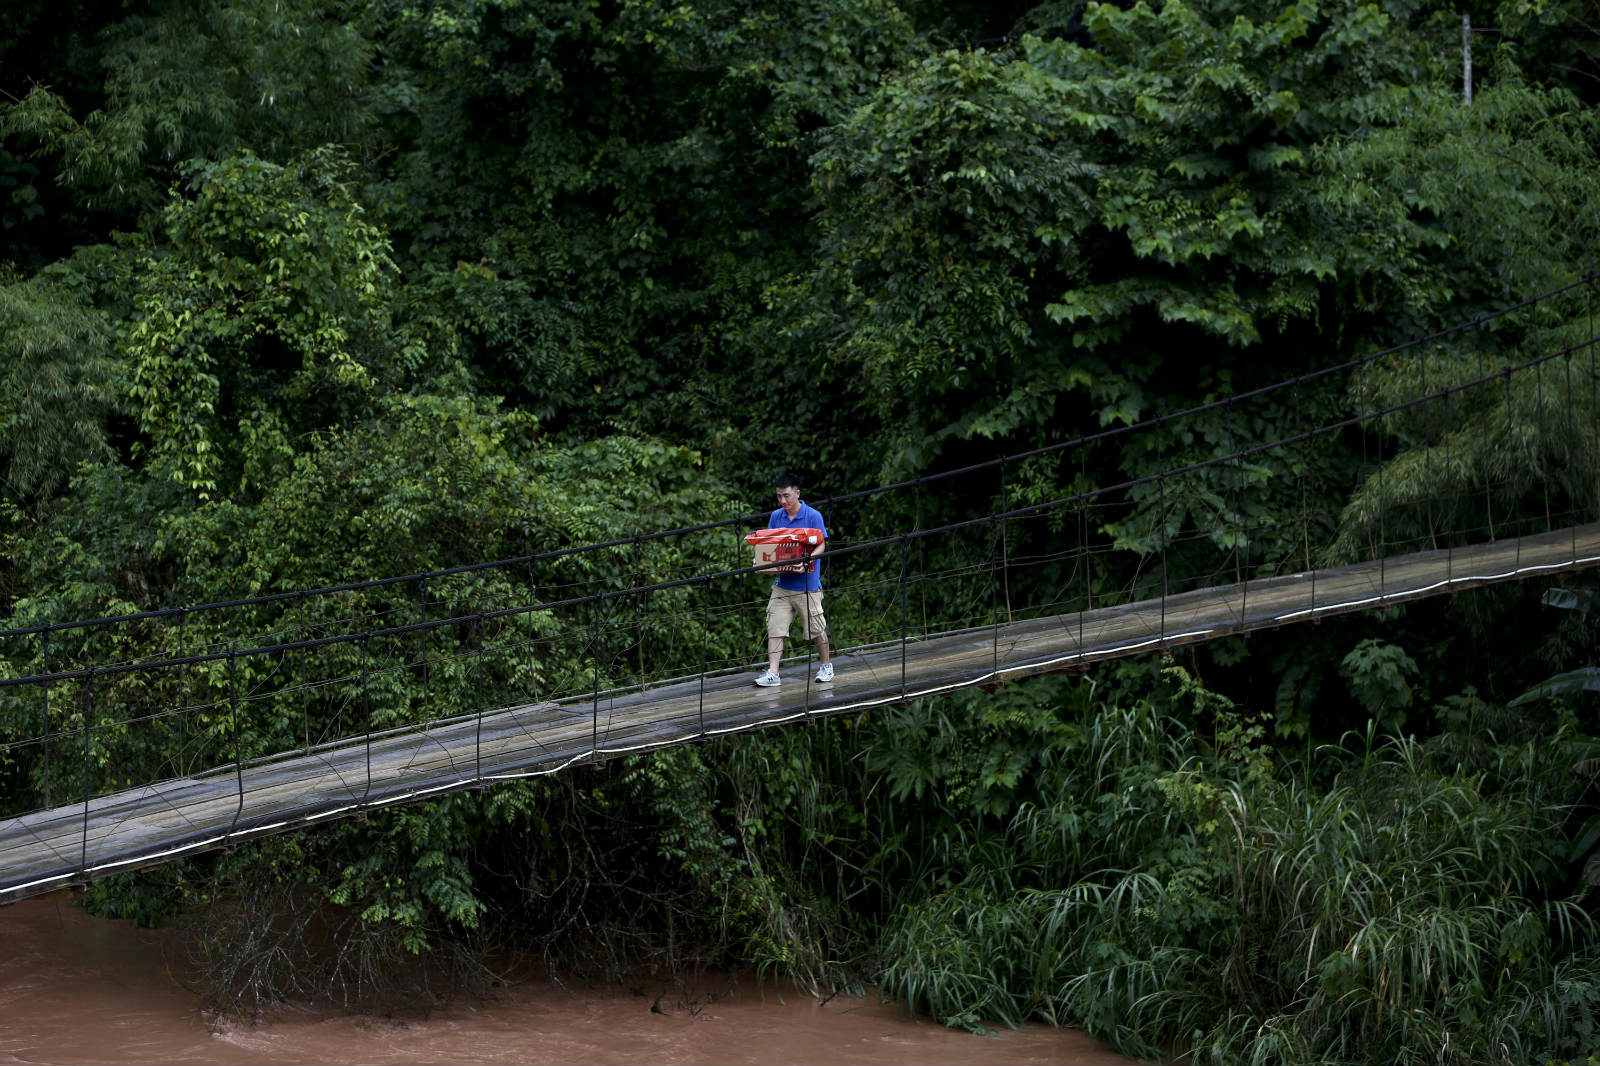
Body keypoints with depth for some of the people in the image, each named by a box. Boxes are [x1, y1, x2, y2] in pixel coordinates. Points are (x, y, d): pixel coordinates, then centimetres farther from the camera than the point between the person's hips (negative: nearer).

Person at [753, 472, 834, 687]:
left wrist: (809, 558, -26)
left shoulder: (812, 516, -6)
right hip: (782, 584, 4)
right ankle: (772, 673, -4)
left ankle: (826, 665, 26)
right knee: (775, 627, -4)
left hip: (807, 583, -4)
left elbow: (821, 545, -6)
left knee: (817, 628, 5)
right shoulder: (776, 517, 8)